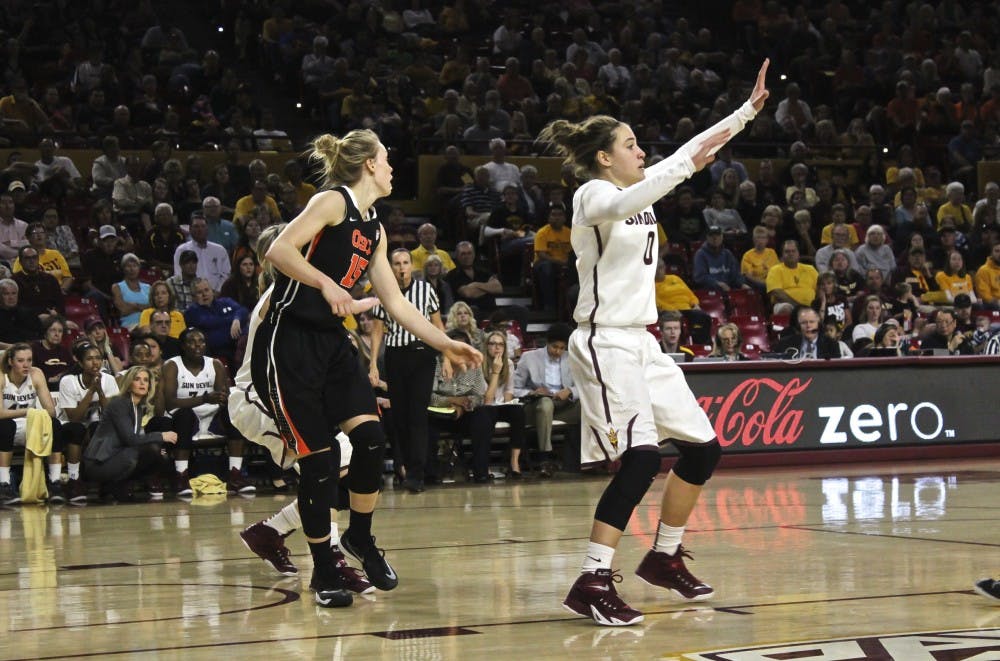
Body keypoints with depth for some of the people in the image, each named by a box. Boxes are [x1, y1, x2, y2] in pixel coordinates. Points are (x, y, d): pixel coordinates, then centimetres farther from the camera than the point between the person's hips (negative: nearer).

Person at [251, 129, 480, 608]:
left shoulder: (374, 231, 16)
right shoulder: (333, 202, -9)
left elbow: (397, 304, 21)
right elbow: (279, 250, -22)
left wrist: (446, 344, 16)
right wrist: (326, 284, -32)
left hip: (331, 343, 8)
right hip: (288, 344, -8)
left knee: (370, 437, -10)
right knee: (320, 459, -8)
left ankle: (360, 538, 13)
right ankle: (323, 570, 7)